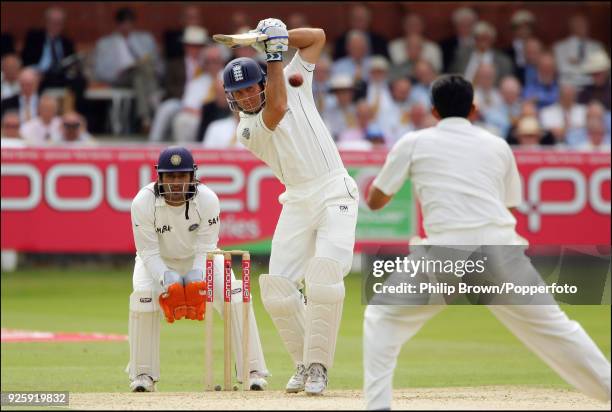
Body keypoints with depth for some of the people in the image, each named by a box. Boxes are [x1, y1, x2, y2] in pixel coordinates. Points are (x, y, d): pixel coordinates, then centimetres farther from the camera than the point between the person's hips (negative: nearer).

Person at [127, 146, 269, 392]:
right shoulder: (143, 203, -28)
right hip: (159, 261, -1)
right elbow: (149, 252, -25)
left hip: (199, 259, 1)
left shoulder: (208, 200, -25)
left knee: (234, 295, -20)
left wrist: (197, 280, -37)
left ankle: (253, 371, -12)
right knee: (143, 297, -28)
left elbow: (206, 248, -21)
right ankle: (142, 373, -11)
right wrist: (167, 281, -39)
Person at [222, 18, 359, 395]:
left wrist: (282, 35, -2)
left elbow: (318, 37, 12)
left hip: (335, 193, -2)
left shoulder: (295, 82, 9)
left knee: (325, 271, -22)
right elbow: (277, 108, -17)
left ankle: (317, 367, -17)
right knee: (277, 286, -10)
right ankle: (304, 363, 8)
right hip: (297, 201, 2)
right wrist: (274, 55, -13)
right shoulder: (247, 129, 3)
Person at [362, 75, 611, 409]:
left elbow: (374, 202, 19)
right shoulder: (498, 146, 19)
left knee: (382, 319, 14)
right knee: (554, 327, 11)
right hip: (501, 248, 2)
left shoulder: (414, 143, 13)